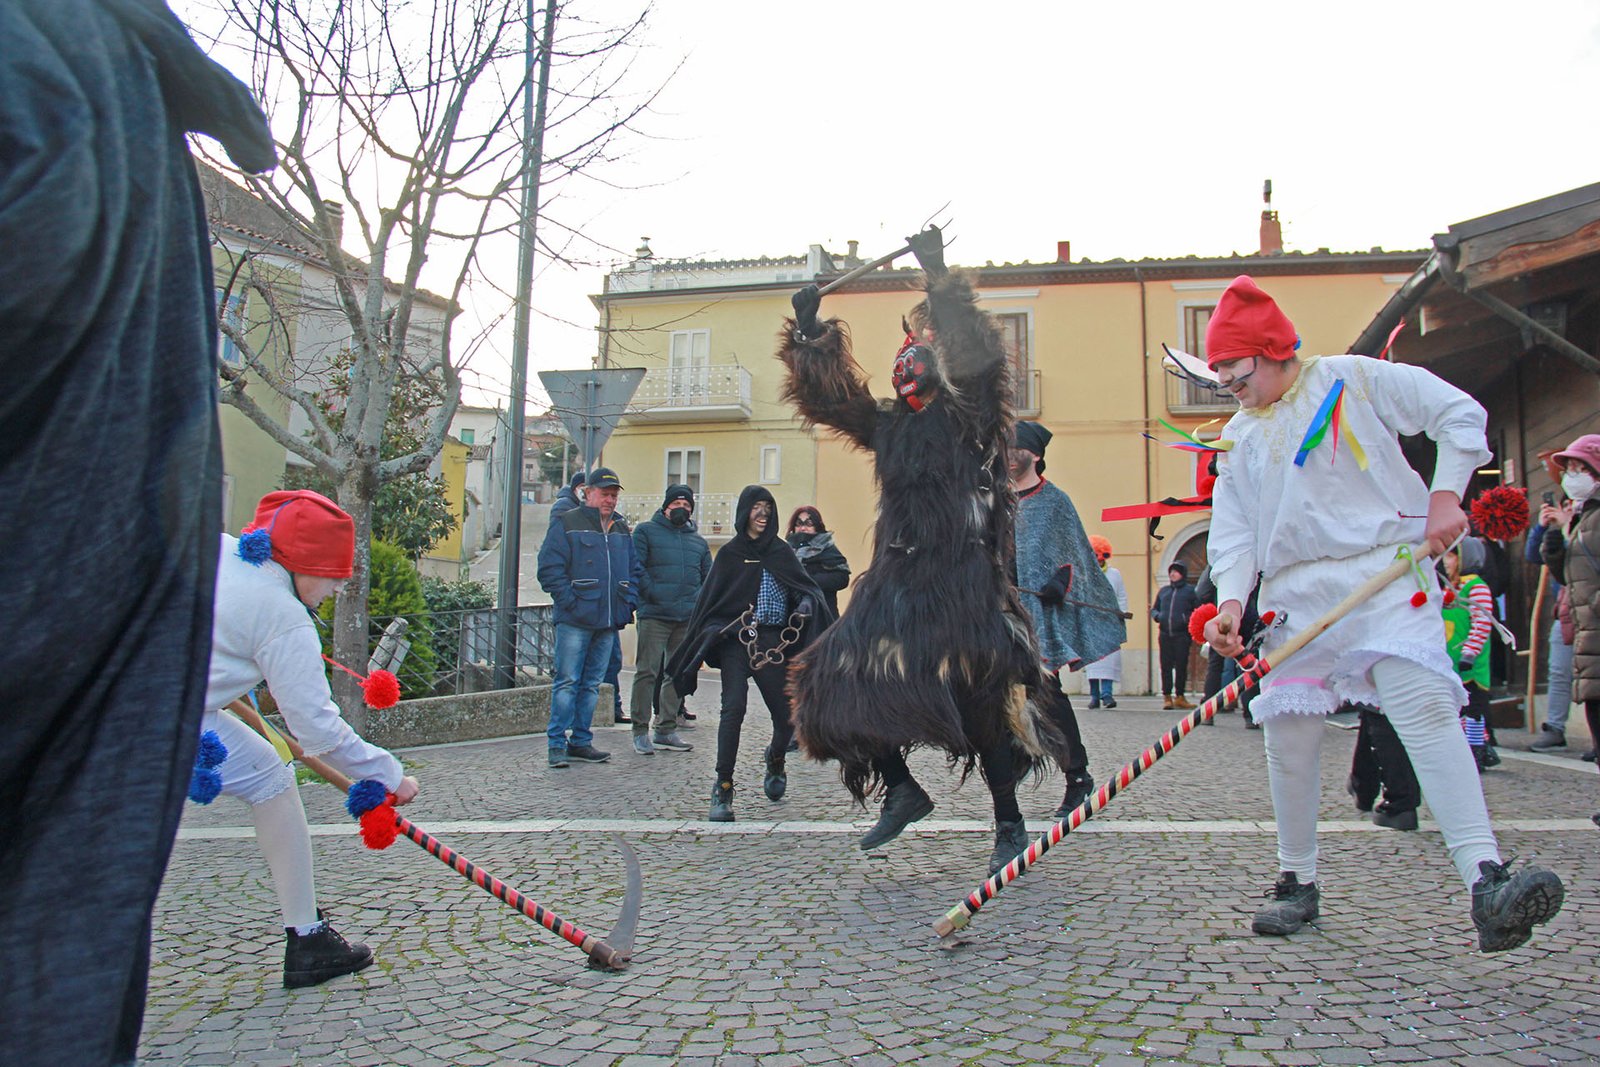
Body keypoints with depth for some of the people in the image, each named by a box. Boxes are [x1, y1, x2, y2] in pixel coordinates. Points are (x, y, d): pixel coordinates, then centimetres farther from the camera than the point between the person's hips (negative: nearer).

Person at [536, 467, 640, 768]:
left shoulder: (622, 529, 16)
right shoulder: (566, 523, -2)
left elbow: (635, 570, 23)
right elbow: (549, 569, -8)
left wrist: (628, 603, 9)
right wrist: (571, 603, -14)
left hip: (609, 622, 6)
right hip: (575, 621, -6)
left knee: (592, 683, 10)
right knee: (567, 682, -4)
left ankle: (581, 741, 18)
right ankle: (556, 744, 3)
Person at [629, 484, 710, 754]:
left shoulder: (698, 541, 20)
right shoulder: (646, 531, 6)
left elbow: (708, 577, 21)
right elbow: (635, 568, -5)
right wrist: (653, 595, -14)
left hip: (688, 619, 5)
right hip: (654, 617, -5)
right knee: (647, 672, -6)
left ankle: (666, 729, 17)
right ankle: (640, 730, 1)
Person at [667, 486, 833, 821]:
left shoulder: (782, 551, 13)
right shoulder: (730, 554, 9)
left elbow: (806, 589, 7)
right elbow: (710, 600, 6)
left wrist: (806, 605, -15)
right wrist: (712, 632, -6)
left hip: (774, 642, 2)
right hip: (736, 641, -2)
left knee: (788, 714, 0)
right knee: (733, 709, -16)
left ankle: (776, 759, 34)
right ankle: (723, 789, -7)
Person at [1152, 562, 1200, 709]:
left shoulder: (1190, 590, 4)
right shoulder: (1163, 590, 17)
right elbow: (1154, 608, 24)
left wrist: (1188, 619, -18)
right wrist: (1157, 615, 3)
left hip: (1182, 635, -3)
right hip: (1165, 634, 3)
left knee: (1181, 665, 1)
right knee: (1166, 665, 2)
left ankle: (1179, 696, 12)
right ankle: (1167, 697, 8)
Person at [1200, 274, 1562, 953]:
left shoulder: (1356, 379, 6)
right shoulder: (1239, 437, 16)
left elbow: (1460, 414, 7)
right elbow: (1233, 529, 9)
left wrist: (1444, 495, -6)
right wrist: (1231, 599, -6)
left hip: (1385, 571, -4)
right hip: (1294, 593, 4)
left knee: (1425, 706, -20)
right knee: (1288, 737, 0)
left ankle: (1486, 883, -23)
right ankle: (1298, 882, 16)